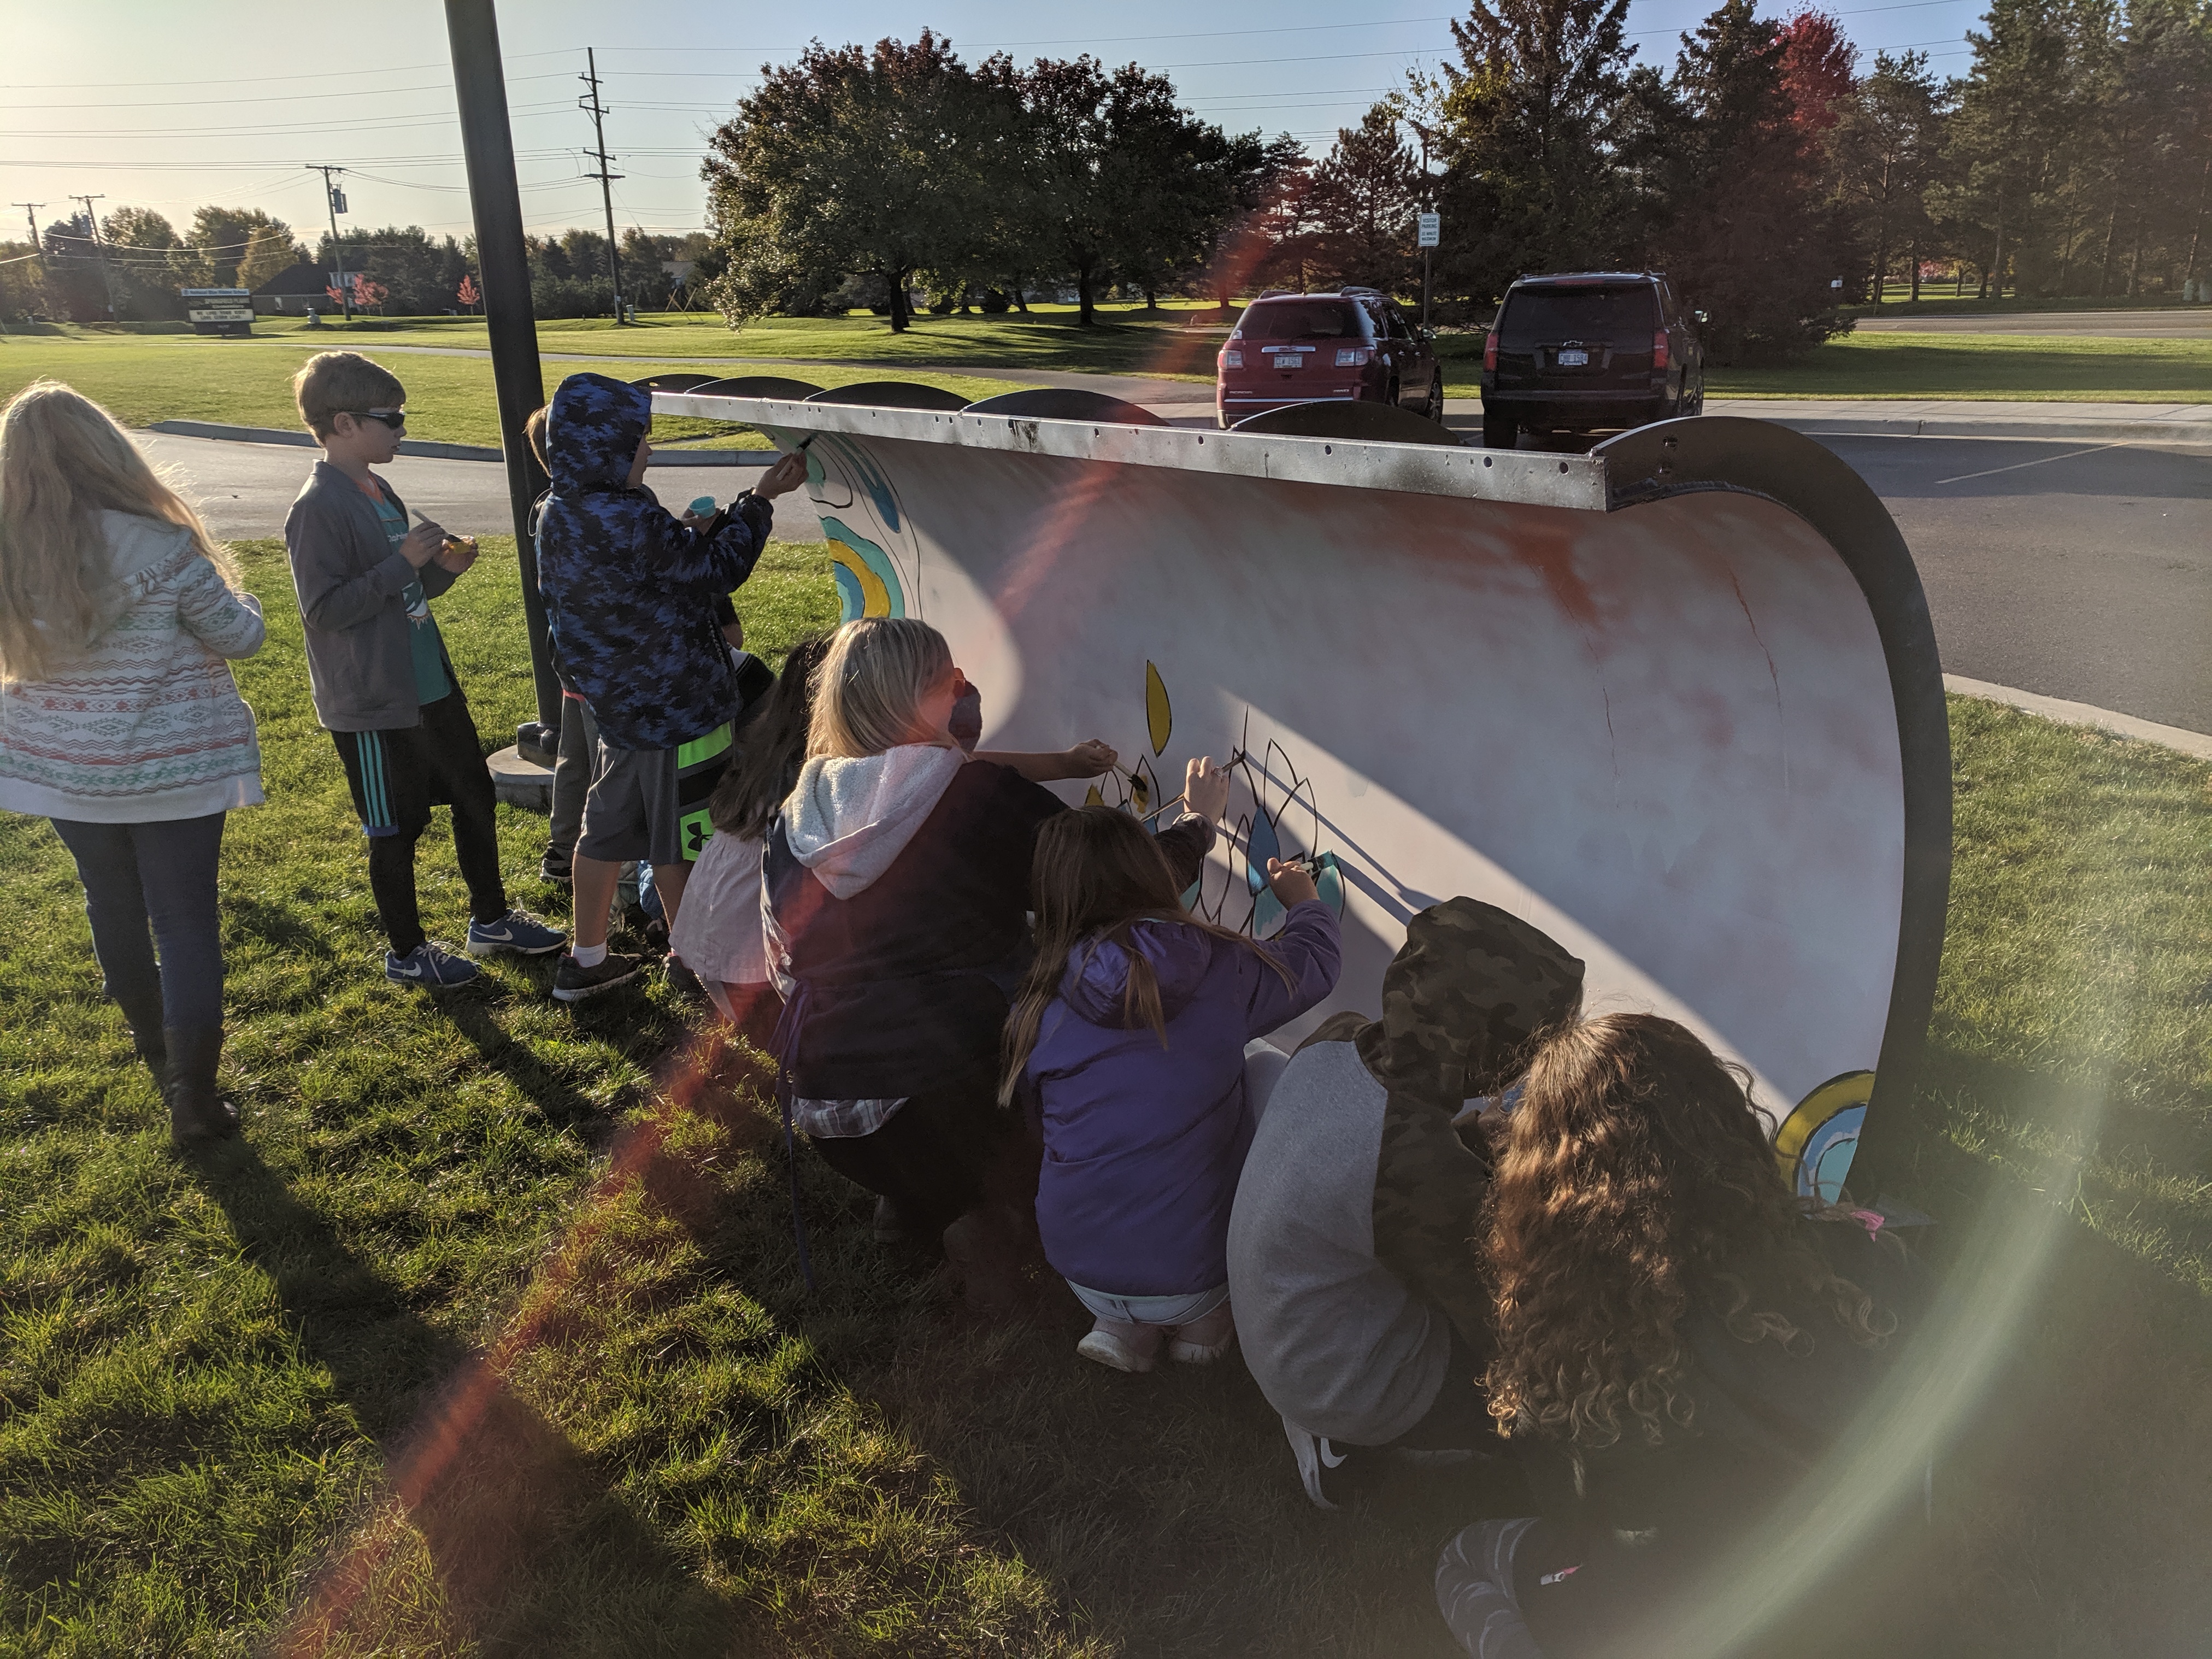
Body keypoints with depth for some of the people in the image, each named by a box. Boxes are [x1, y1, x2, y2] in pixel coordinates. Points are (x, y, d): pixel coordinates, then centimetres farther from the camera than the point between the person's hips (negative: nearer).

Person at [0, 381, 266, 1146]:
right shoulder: (159, 547, -20)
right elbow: (240, 636, -8)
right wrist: (228, 589, 11)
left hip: (61, 765, 5)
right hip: (171, 767, -4)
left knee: (113, 908, 22)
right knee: (185, 920, 4)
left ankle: (153, 1045, 43)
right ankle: (192, 1097, 7)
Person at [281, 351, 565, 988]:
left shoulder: (379, 493, 10)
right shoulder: (317, 508, -18)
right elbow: (324, 610, -22)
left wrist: (444, 568, -1)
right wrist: (403, 563, -24)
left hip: (430, 684, 9)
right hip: (373, 702, -9)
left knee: (475, 794, 17)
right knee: (395, 826, 5)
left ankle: (491, 918, 33)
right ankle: (406, 952, 23)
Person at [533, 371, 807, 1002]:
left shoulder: (558, 516, 2)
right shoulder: (626, 521, -26)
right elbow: (716, 570, -15)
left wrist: (684, 535, 3)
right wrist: (759, 501, -6)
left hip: (619, 708, 9)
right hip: (675, 712, -8)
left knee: (606, 831, 18)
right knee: (677, 844, 8)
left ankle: (585, 961, 30)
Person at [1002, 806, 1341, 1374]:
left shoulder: (1038, 1009, -8)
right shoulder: (1222, 969, -11)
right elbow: (1316, 962, 9)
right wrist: (1306, 903, 30)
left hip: (1082, 1272, 2)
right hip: (1199, 1268, -2)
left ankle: (1123, 1330, 13)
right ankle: (1206, 1323, 16)